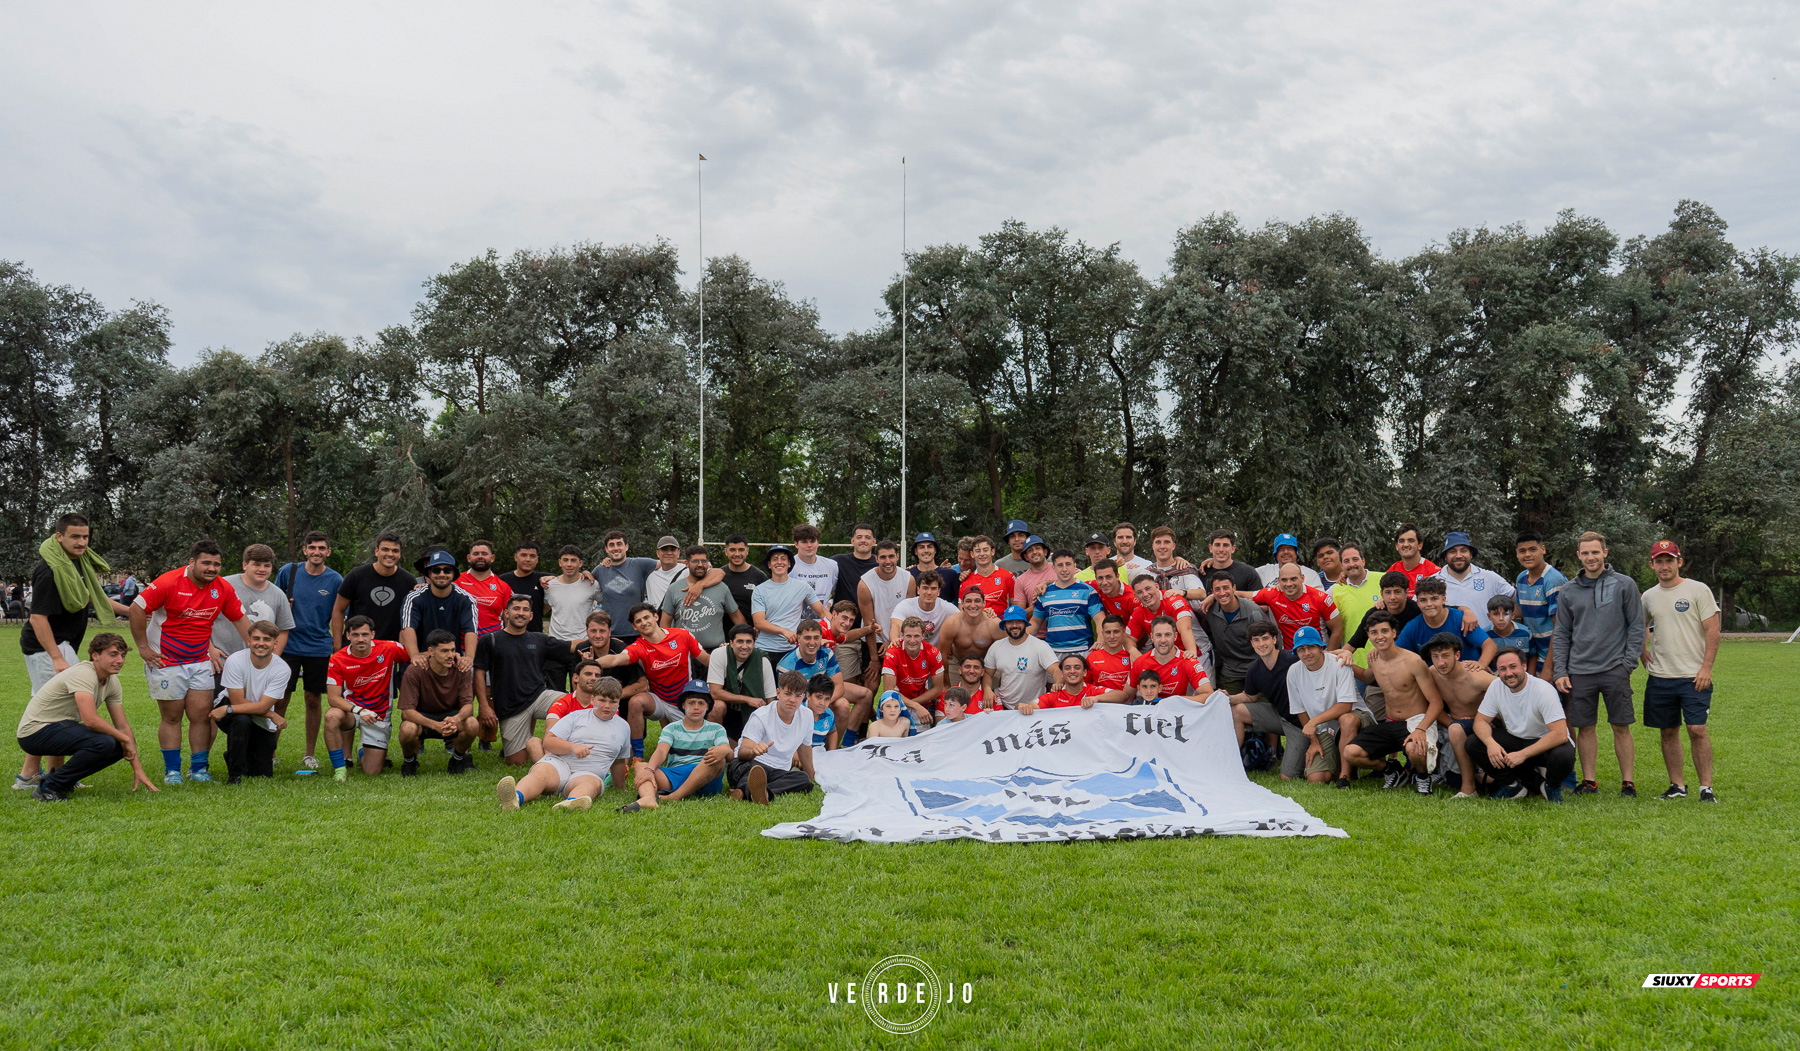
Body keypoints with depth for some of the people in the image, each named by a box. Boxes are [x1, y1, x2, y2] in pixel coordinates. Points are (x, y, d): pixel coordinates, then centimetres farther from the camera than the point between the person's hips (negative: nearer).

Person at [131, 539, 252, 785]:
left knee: (202, 715, 1)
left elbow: (239, 618, 10)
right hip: (165, 661, -4)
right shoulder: (169, 583, -15)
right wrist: (143, 648, -10)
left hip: (200, 661, 4)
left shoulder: (223, 589, 0)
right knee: (172, 717, 3)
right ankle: (172, 771, 13)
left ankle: (198, 768, 12)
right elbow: (137, 609, -12)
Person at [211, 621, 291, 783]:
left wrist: (227, 709, -31)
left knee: (263, 774, 1)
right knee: (242, 721, -38)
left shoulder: (282, 669, -19)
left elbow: (263, 706, -23)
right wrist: (272, 715, -22)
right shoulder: (235, 660, -22)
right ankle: (234, 774, -17)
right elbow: (238, 701, -20)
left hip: (262, 724, 2)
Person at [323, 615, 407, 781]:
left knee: (372, 772, -4)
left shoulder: (389, 649, -11)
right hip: (351, 710, 0)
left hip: (378, 715, 1)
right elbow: (333, 698, -16)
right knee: (332, 716, -37)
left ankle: (364, 753, 36)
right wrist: (359, 710, -31)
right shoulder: (337, 660, -12)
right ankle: (339, 768, -16)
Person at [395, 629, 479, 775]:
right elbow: (407, 711, -25)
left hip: (450, 714, 2)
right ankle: (409, 761, 0)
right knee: (408, 729, -36)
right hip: (421, 717, -2)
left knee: (472, 724, -30)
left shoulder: (461, 669, -14)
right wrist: (436, 725, -41)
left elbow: (468, 704, -15)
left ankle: (458, 758, 2)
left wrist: (455, 719, -40)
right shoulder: (414, 671, -22)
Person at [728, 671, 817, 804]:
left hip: (779, 772, 3)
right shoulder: (760, 716, -8)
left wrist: (810, 777, 34)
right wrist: (753, 751, -43)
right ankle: (753, 792, -75)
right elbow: (742, 752, -19)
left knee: (804, 780, -31)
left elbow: (804, 747, 25)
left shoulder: (806, 716, 6)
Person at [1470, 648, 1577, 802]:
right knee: (1473, 745, -18)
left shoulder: (1543, 690, -23)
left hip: (1546, 743, -5)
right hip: (1515, 740, 5)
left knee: (1563, 756, -39)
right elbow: (1481, 720, -4)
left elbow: (1560, 734, -30)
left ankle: (1552, 786, 0)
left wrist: (1523, 754, -35)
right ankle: (1535, 784, -4)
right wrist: (1490, 743, -27)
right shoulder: (1496, 686, -8)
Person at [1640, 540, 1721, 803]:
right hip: (1659, 677, 5)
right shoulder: (1648, 596, 11)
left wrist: (1706, 668, -13)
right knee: (1668, 732, 8)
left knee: (1697, 730, -10)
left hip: (1693, 676, -5)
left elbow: (1712, 630, -6)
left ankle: (1706, 788, -2)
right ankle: (1677, 785, 17)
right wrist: (1642, 652, 13)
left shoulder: (1698, 590, -3)